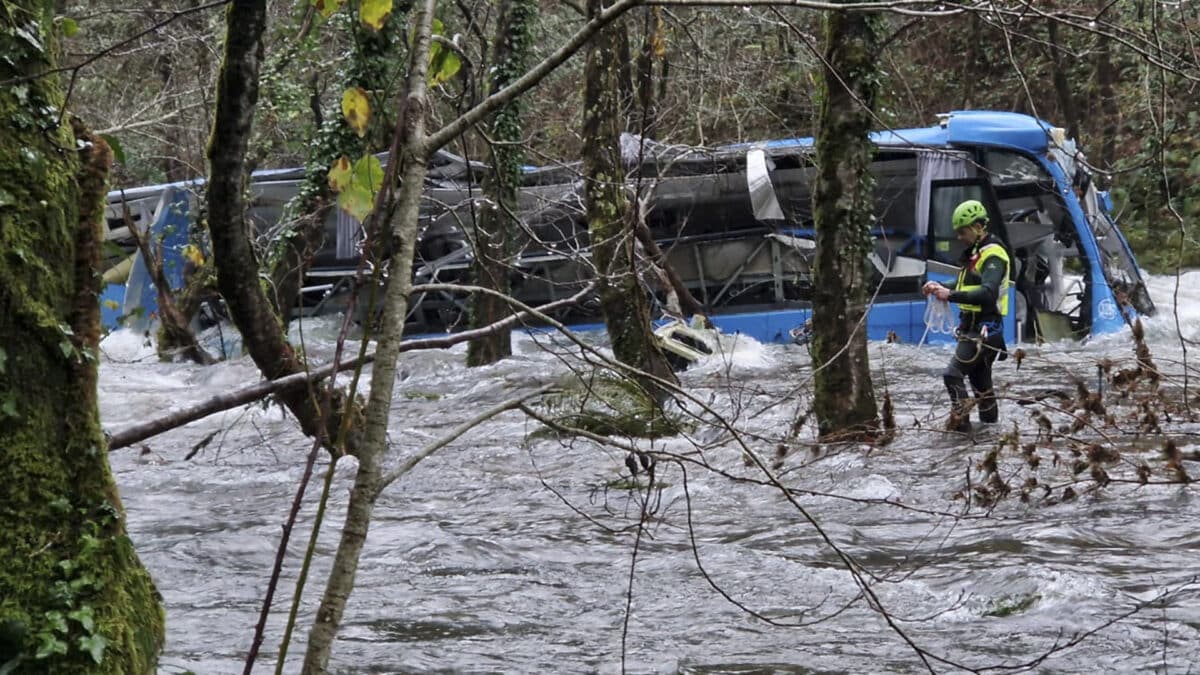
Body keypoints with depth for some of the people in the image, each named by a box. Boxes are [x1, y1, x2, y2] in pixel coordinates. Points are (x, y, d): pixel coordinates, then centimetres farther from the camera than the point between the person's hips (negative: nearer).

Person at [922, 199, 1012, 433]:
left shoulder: (993, 255, -17)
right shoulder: (975, 253, 15)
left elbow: (988, 294, -30)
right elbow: (967, 286, 23)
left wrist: (951, 295, -35)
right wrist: (941, 288, 5)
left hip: (983, 330, -10)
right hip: (972, 327, 10)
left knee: (953, 373, -17)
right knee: (979, 375, 22)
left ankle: (960, 420, -17)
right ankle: (989, 416, 35)